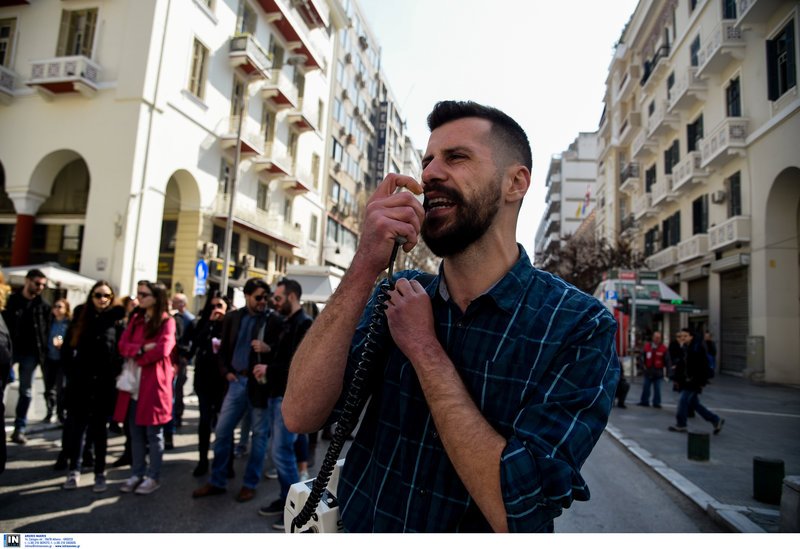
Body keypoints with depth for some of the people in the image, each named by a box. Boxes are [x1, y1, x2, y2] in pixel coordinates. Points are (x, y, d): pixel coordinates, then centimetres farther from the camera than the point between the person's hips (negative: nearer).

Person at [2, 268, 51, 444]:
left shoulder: (44, 306, 4)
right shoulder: (11, 299, 1)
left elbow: (46, 330, 5)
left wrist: (42, 351, -3)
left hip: (30, 353, 1)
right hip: (9, 349, -1)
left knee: (26, 391, 6)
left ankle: (19, 428, 13)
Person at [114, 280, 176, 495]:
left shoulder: (167, 321, -5)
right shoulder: (135, 319, 14)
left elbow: (163, 349, -18)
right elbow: (123, 346, 3)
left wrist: (136, 357, -6)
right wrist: (142, 349, -15)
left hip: (154, 384, -6)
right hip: (134, 384, 6)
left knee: (153, 433, 3)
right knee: (136, 432, 12)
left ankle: (153, 477, 13)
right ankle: (137, 474, 24)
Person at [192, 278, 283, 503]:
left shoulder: (275, 320, -7)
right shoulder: (232, 318, 6)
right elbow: (224, 349, 15)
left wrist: (268, 348, -24)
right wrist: (227, 371, 4)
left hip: (261, 383, -4)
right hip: (237, 381, 4)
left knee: (259, 434, 6)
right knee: (222, 431, 8)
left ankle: (250, 484, 21)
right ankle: (217, 481, 24)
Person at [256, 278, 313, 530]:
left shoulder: (305, 324, -14)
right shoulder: (289, 323, 15)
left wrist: (269, 369, -16)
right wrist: (268, 369, 3)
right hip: (278, 394, 9)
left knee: (281, 452, -6)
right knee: (279, 451, 14)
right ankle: (286, 499, 27)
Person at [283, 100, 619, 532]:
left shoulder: (579, 327, -20)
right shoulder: (396, 295, -9)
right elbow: (300, 415, -19)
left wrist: (422, 346, -24)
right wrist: (364, 267, -27)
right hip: (360, 524, 4)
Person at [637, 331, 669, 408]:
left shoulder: (663, 348, -3)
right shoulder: (647, 346, 2)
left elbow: (667, 360, -3)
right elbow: (643, 356, 8)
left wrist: (667, 370, -6)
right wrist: (643, 365, -1)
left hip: (658, 371, -2)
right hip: (648, 370, 2)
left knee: (657, 388, 3)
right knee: (646, 387, 8)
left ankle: (656, 403, 12)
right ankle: (644, 401, 18)